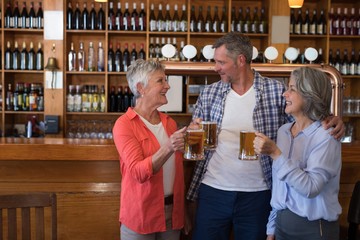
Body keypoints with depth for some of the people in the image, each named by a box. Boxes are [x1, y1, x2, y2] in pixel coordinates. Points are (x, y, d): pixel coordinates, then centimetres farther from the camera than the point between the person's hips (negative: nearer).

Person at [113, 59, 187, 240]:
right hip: (140, 217, -5)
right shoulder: (124, 124, -11)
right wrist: (168, 149, -34)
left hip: (172, 213, 6)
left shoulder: (169, 123, 7)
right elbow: (138, 172, -21)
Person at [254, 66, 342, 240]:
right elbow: (277, 186, 10)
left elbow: (311, 187, -25)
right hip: (282, 224, 6)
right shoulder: (283, 131, 4)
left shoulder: (326, 137, -15)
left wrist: (275, 154, -28)